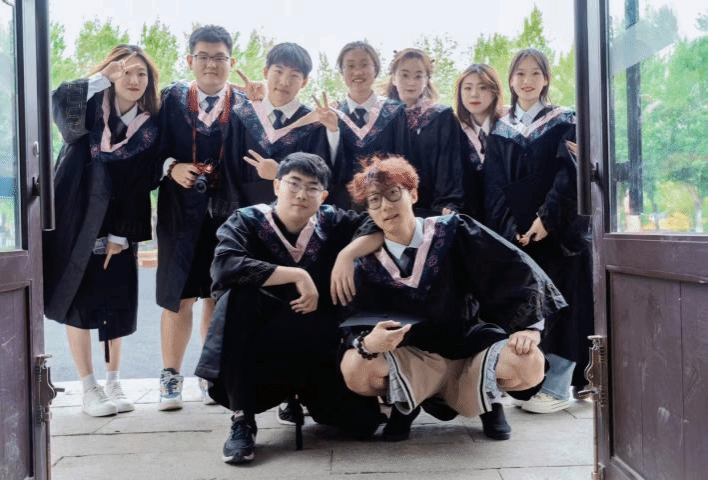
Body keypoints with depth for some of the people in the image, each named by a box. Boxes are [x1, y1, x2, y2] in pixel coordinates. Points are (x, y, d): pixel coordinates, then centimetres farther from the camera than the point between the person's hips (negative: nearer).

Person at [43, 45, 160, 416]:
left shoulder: (149, 127, 0)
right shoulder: (88, 108, -2)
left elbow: (140, 185, -3)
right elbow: (60, 103, -26)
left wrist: (121, 235, -7)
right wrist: (102, 77, -28)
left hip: (116, 225, 1)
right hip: (74, 221, -1)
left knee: (116, 303, 5)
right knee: (78, 303, 2)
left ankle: (113, 383, 22)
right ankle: (89, 390, 11)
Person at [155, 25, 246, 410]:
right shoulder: (170, 99, 4)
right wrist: (173, 167, -17)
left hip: (228, 211, 1)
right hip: (180, 210, -1)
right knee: (177, 296, 3)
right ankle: (170, 376, 16)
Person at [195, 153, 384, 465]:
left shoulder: (331, 223, -1)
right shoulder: (246, 221, -10)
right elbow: (224, 267, -30)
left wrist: (347, 254, -21)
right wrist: (298, 275, -29)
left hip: (316, 352, 3)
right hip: (256, 348, -2)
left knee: (363, 422, -12)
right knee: (238, 293, -33)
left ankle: (302, 395, 23)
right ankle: (242, 420, -23)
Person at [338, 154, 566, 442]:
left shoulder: (453, 232, -9)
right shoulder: (368, 266, -5)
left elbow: (516, 271, -10)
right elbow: (356, 329, -9)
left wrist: (528, 326, -19)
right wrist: (368, 343, -33)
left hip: (471, 348, 0)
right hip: (412, 361, 1)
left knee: (529, 365, -29)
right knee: (355, 369, -28)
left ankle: (488, 399, 8)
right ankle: (405, 404, 7)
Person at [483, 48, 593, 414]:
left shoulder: (563, 123, 4)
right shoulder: (500, 131, 11)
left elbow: (568, 174, -7)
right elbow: (494, 185, 4)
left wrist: (547, 219, -19)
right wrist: (510, 228, -10)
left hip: (557, 229, -3)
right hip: (513, 231, 3)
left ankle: (557, 387, 2)